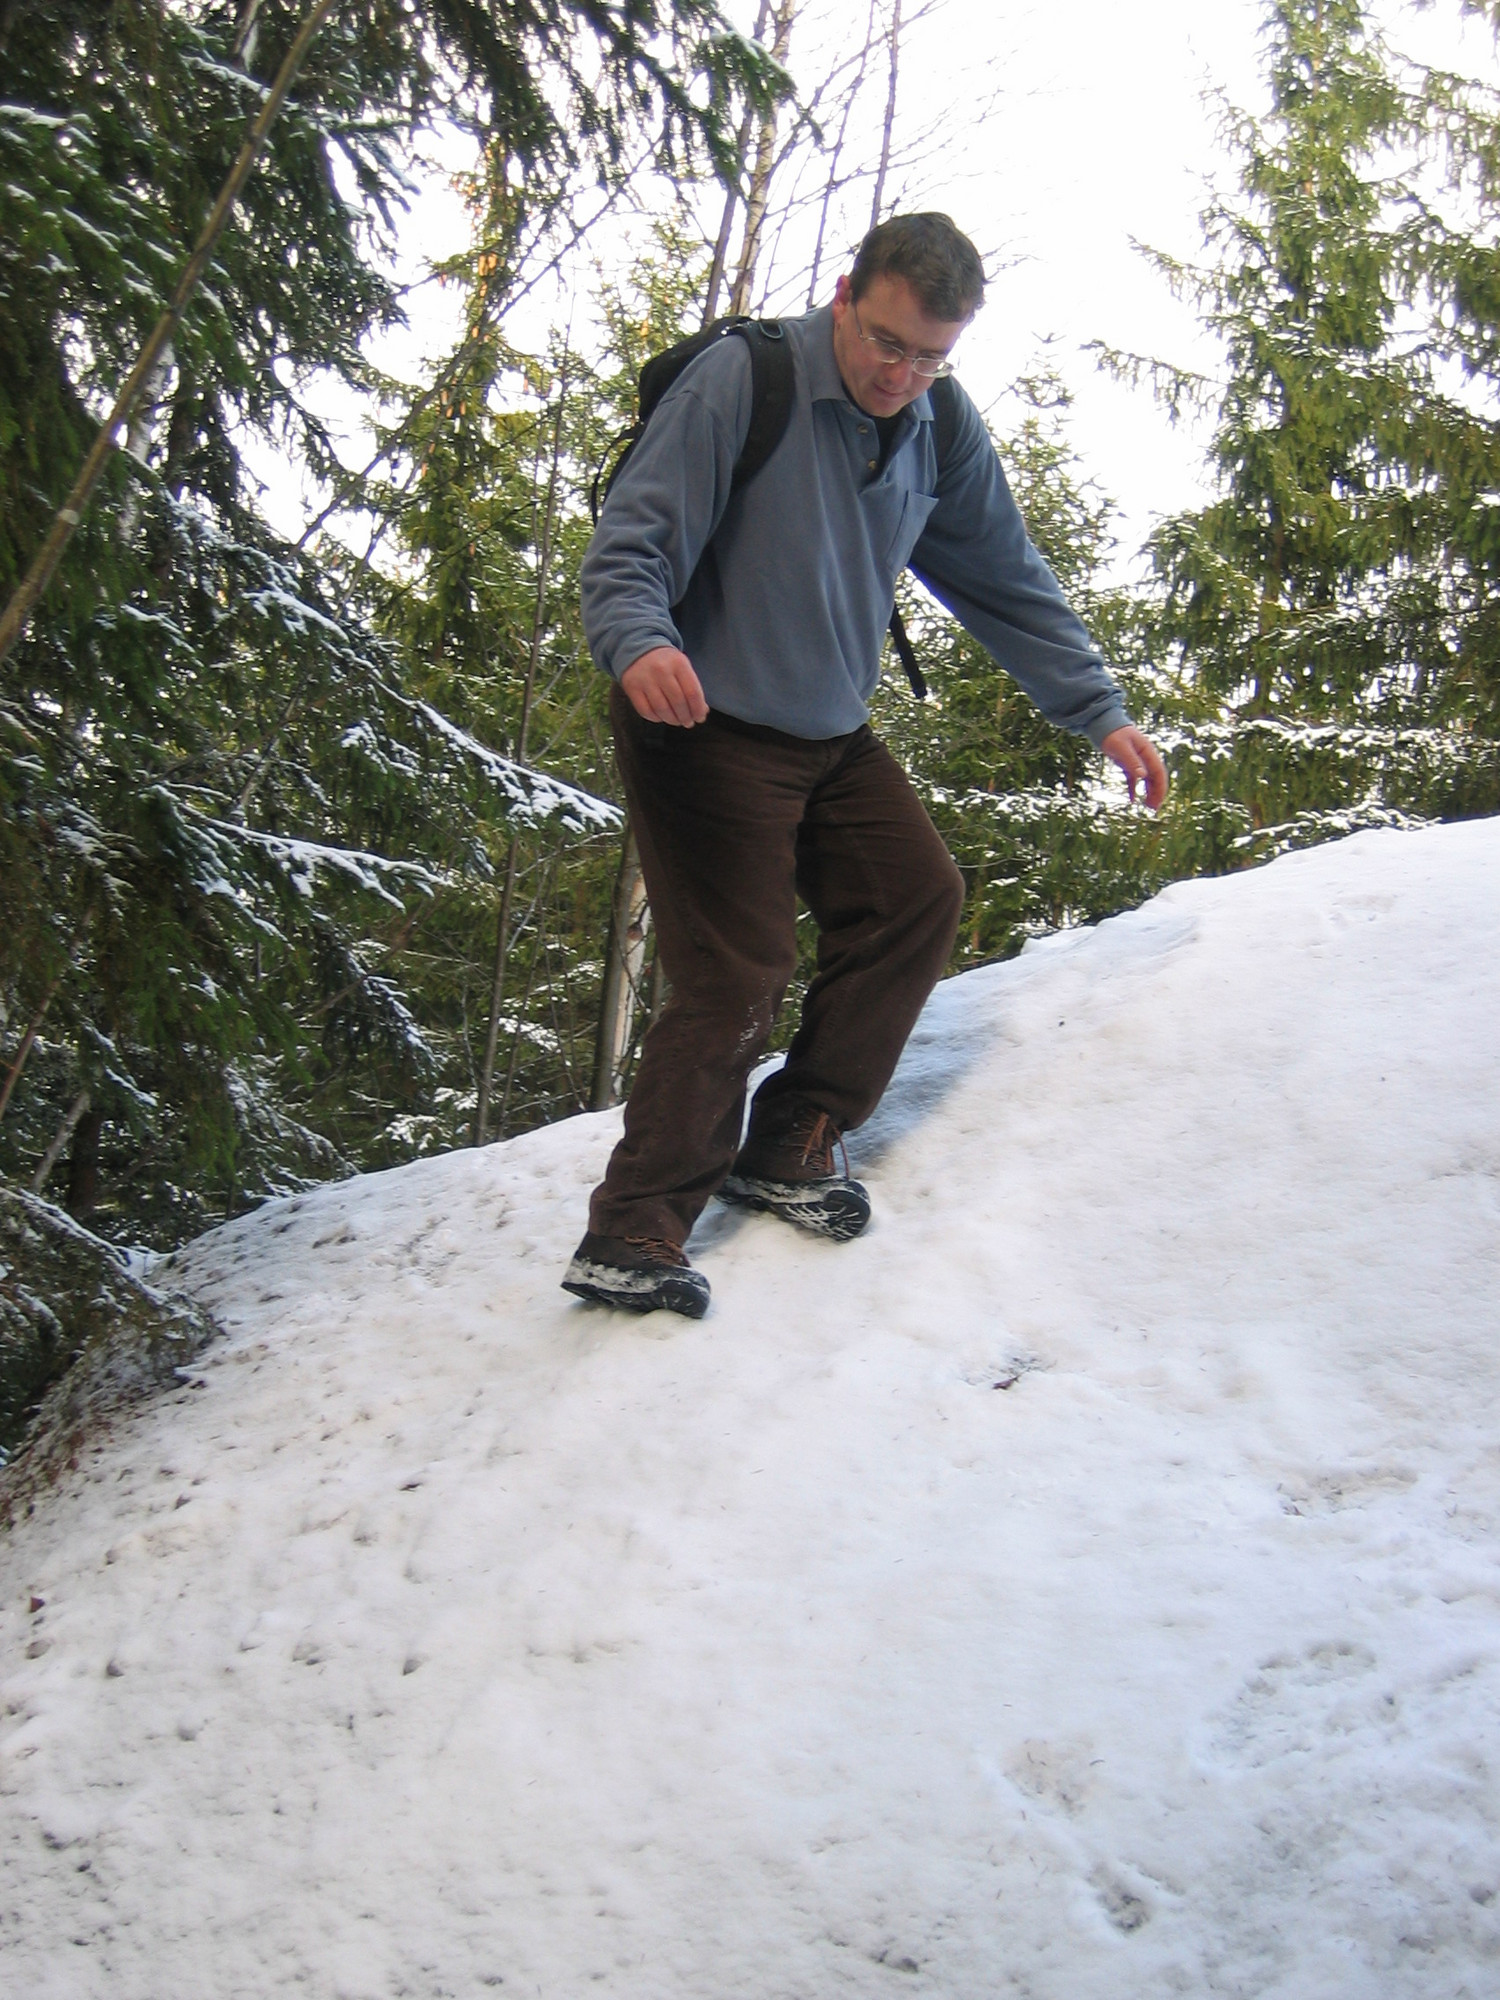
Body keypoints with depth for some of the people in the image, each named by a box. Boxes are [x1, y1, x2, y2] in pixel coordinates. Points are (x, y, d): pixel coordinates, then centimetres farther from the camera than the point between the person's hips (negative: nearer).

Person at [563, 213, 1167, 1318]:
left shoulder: (944, 434, 2)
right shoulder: (740, 379, -17)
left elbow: (1009, 582, 12)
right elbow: (632, 540, -21)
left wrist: (1100, 711, 7)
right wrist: (639, 643, -42)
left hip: (833, 736, 7)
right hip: (707, 728, -7)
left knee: (920, 898, 4)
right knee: (738, 977, -12)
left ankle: (792, 1143, 16)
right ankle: (633, 1228, -2)